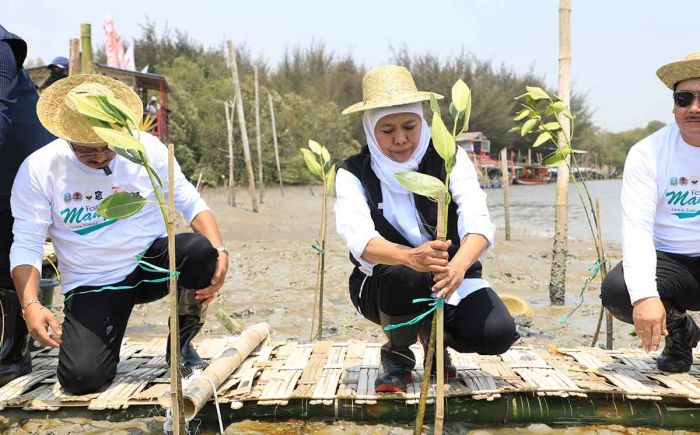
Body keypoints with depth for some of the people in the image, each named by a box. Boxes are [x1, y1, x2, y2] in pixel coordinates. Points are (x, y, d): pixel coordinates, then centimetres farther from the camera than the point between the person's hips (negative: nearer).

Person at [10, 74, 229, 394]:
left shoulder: (147, 148, -7)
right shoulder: (38, 169, -9)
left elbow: (189, 202, -4)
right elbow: (26, 245, -8)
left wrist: (218, 252, -22)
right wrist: (30, 304, -24)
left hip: (151, 263, 1)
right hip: (91, 285, -1)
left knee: (200, 250, -32)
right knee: (81, 378, -20)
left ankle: (182, 345, -5)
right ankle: (101, 338, 20)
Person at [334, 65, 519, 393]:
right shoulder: (353, 174, -11)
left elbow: (478, 221, -23)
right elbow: (358, 238, -28)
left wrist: (459, 264, -46)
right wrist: (410, 256, -50)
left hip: (451, 279, 2)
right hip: (383, 288, -1)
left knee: (498, 333, -24)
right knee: (404, 275, -36)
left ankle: (434, 334, 10)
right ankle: (397, 353, -4)